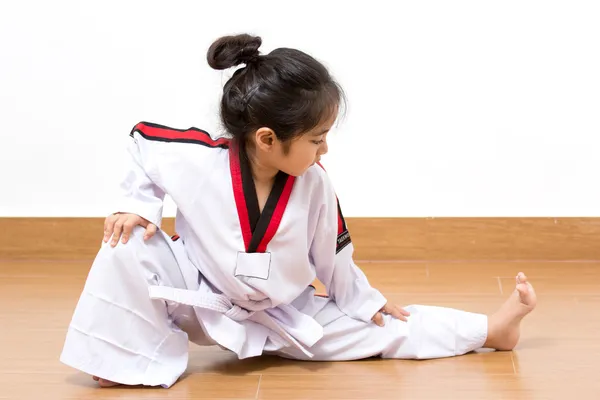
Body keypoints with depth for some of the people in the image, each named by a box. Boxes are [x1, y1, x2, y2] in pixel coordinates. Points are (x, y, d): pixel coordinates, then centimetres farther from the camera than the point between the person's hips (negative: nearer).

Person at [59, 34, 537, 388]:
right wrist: (139, 206, -14)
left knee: (380, 329, -1)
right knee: (129, 247, -27)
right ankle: (129, 358, -11)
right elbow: (142, 142, -7)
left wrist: (366, 304, 10)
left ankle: (489, 330, 13)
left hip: (283, 315, 2)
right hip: (201, 299, -2)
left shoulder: (314, 185, -18)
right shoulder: (195, 160, -29)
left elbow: (332, 258, 0)